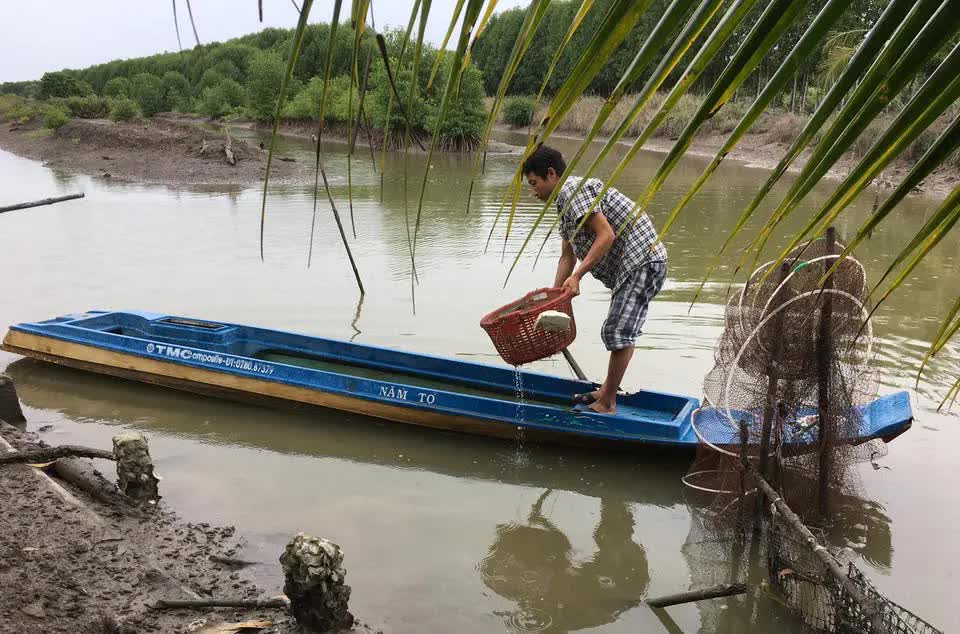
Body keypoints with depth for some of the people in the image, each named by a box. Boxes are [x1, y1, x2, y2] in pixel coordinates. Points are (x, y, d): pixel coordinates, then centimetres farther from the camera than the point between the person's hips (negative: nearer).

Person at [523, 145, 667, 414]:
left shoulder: (574, 190, -13)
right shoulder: (564, 202, 20)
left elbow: (606, 236, -23)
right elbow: (567, 256, 21)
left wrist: (577, 275, -25)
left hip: (643, 262, -11)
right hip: (630, 265, 11)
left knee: (619, 332, -13)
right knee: (617, 330, 18)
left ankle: (607, 405, -6)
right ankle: (607, 391, 31)